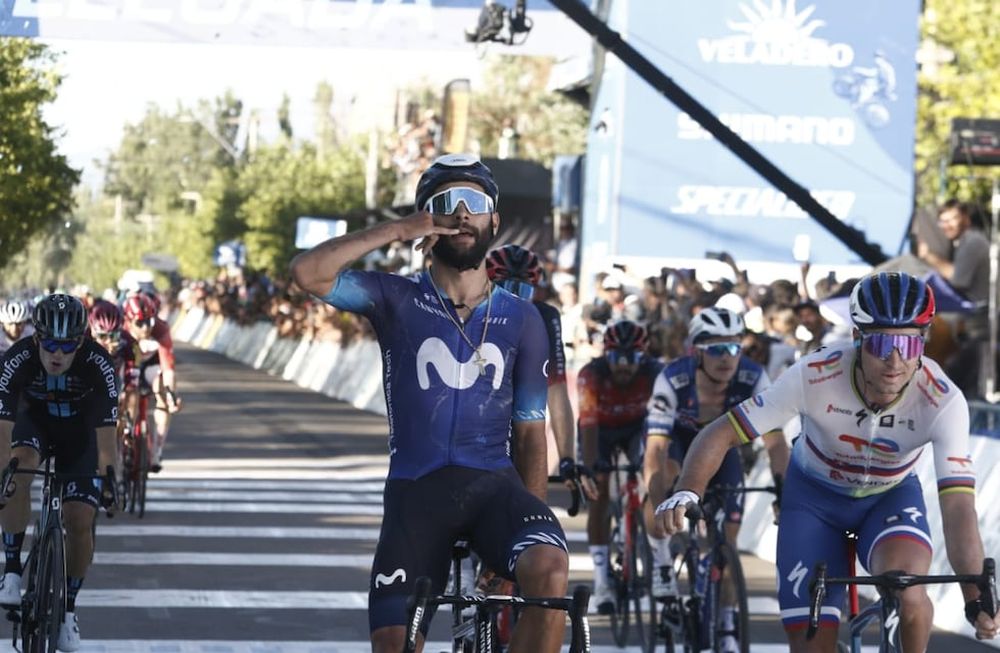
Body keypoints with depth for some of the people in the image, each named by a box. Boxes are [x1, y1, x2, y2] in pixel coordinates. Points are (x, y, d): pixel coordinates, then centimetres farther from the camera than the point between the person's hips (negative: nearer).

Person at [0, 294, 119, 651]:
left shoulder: (97, 364, -33)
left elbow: (106, 431, -33)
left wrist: (107, 479, -42)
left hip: (80, 431, 0)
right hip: (35, 422, 0)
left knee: (80, 521, -10)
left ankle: (68, 607, 13)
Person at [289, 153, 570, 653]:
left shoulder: (522, 321, 9)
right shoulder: (398, 301, 4)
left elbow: (530, 433, 8)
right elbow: (307, 272, -13)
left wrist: (528, 516, -3)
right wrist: (395, 231, -13)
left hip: (493, 485, 0)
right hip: (416, 492, 0)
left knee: (550, 572, -31)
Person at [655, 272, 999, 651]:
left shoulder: (943, 402, -31)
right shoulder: (815, 375, -32)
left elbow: (958, 508, -36)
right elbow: (722, 433, -26)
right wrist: (686, 494, -45)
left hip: (891, 496, 0)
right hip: (815, 495, 1)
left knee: (907, 594, -31)